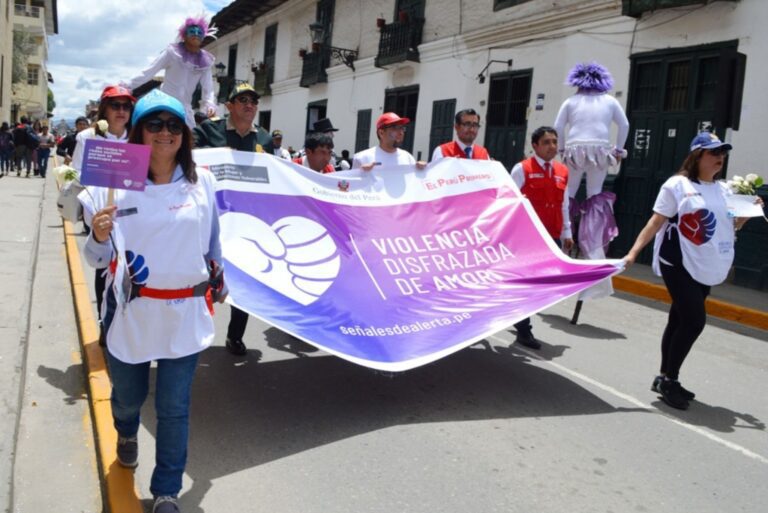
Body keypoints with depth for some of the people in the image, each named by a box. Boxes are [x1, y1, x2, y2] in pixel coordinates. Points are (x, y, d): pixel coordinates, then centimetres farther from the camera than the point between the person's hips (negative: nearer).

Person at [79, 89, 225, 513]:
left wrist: (218, 280, 20)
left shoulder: (202, 182, -3)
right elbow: (99, 261, -4)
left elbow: (212, 241, 11)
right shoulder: (115, 183, -7)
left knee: (174, 407, 6)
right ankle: (126, 434, 58)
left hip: (185, 314, 0)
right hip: (129, 313, 0)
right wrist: (98, 237, -25)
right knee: (128, 395, 21)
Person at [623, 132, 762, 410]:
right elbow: (655, 223, -10)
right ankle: (669, 378, 0)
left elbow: (731, 227, 20)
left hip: (707, 269, 6)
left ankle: (666, 378, 19)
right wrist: (633, 252, -18)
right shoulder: (678, 184, -7)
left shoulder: (724, 190, 12)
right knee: (694, 320, -13)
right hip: (680, 265, -6)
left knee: (680, 320, 10)